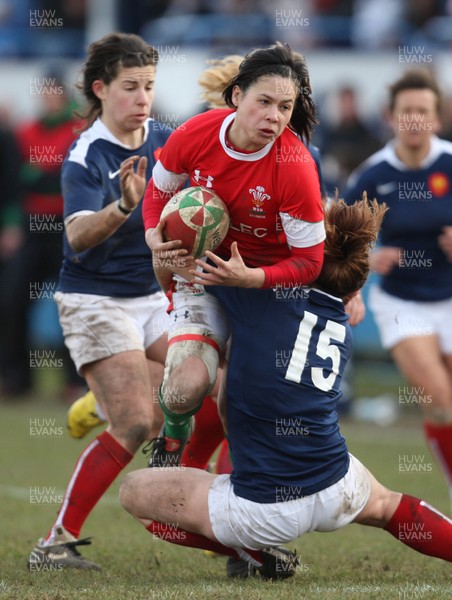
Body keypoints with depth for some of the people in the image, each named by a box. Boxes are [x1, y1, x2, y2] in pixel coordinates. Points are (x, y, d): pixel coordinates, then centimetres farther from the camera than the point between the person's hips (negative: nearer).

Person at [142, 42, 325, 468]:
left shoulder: (295, 168, -25)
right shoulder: (193, 136, -17)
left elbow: (308, 261, -19)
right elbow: (159, 191, 6)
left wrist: (248, 278, -33)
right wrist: (156, 240, -13)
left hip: (268, 280, -1)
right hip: (202, 271, 1)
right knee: (185, 388, -20)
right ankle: (171, 440, 16)